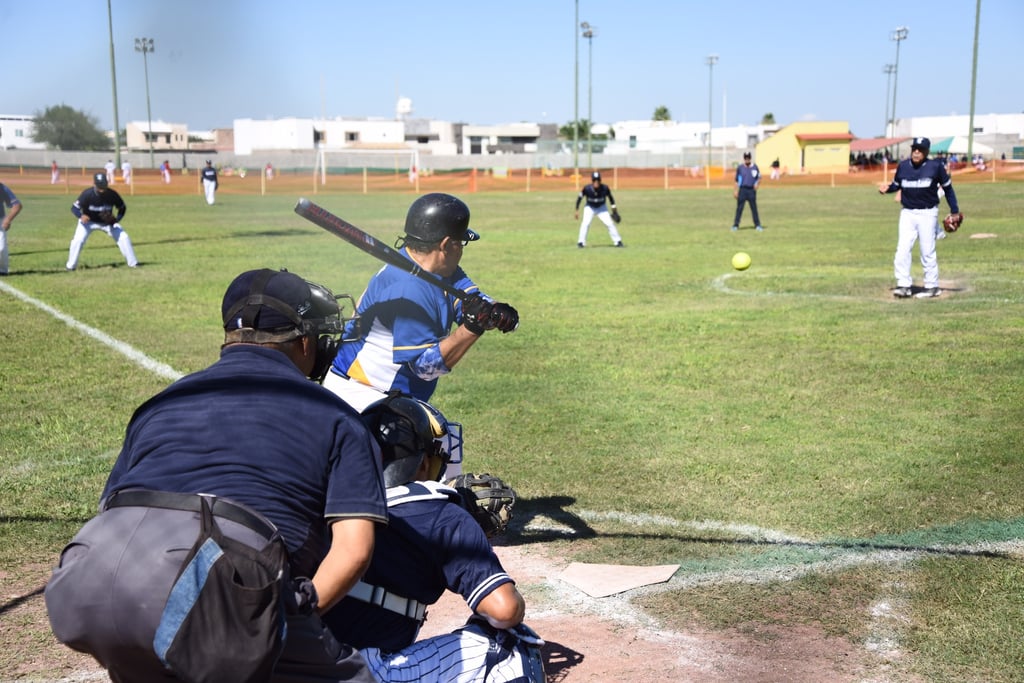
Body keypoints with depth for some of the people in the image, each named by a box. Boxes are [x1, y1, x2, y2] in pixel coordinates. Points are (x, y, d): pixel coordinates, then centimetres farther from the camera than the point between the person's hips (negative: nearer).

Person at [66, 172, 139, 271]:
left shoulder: (112, 194, -24)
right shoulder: (87, 194, -28)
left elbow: (122, 207, -8)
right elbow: (74, 208, -21)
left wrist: (117, 219, -25)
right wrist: (81, 216, -42)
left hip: (107, 222, 2)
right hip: (88, 221, -2)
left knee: (124, 238, -11)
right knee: (78, 240, -21)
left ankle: (133, 263, 4)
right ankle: (71, 266, -2)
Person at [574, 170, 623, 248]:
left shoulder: (605, 188, -24)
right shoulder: (587, 188, -27)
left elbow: (610, 198, -6)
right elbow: (579, 198, -12)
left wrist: (614, 211, -4)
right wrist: (577, 211, -11)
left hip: (601, 208, 1)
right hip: (590, 208, -1)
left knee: (609, 223, -8)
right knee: (585, 223, -21)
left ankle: (618, 241, 5)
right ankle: (581, 242, -9)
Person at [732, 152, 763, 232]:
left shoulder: (755, 167, 6)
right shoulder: (740, 168, 4)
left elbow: (759, 178, 12)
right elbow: (737, 180, 7)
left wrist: (757, 184, -7)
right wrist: (736, 191, 2)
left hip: (752, 190, 1)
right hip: (742, 190, -1)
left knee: (754, 208, 2)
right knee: (739, 208, -2)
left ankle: (758, 225, 8)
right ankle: (735, 225, 2)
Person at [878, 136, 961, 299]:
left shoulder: (935, 166, -5)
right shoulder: (902, 166, 2)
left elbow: (947, 187, 3)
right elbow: (896, 185, 15)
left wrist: (955, 211, 2)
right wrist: (887, 188, -8)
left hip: (928, 214, -3)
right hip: (907, 213, 3)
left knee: (927, 252, 2)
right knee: (902, 250, -5)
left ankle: (932, 286, 13)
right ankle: (904, 285, 2)